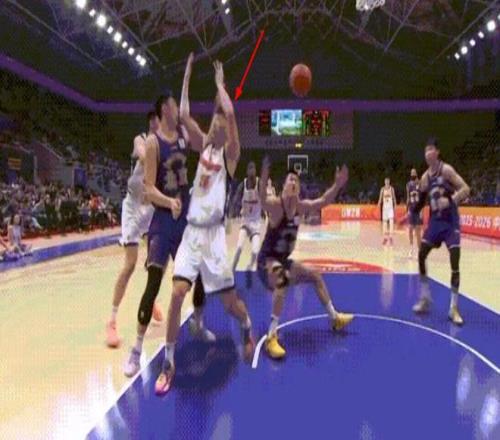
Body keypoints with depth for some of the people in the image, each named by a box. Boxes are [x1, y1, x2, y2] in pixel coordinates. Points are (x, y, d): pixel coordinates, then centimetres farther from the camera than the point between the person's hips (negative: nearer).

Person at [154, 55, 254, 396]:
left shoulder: (230, 152, -1)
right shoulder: (204, 146, 13)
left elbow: (230, 114, -15)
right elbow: (184, 116, 5)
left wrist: (220, 82, -1)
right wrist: (188, 76, 7)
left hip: (214, 232, -4)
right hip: (192, 230, 4)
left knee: (229, 301, 4)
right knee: (178, 293, -8)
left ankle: (248, 330, 38)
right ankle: (169, 364, 3)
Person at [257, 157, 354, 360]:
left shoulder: (301, 206, 0)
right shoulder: (275, 204, -21)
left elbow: (323, 201, 8)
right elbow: (263, 201, -43)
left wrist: (338, 184, -6)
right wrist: (263, 181, -63)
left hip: (283, 259, 8)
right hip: (267, 260, -8)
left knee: (315, 276, 19)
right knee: (282, 280, -38)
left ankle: (335, 318, 40)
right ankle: (272, 337, -33)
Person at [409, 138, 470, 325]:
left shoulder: (446, 170, -11)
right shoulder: (425, 177, 6)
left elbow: (466, 189, -18)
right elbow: (421, 201, 16)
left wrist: (450, 200, -33)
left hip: (450, 220, -6)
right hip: (434, 220, 6)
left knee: (455, 262, -11)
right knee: (421, 255, -1)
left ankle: (454, 308, -3)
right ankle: (425, 298, 15)